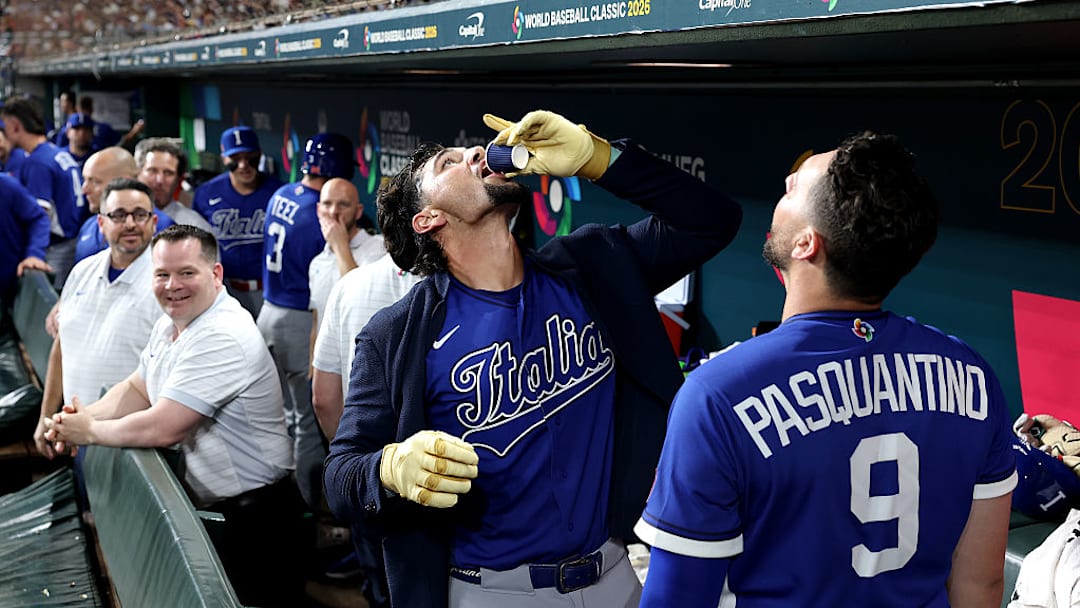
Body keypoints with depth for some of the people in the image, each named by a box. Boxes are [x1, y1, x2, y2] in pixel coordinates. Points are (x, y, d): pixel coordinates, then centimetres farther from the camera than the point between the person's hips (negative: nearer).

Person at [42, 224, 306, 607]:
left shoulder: (222, 338, -26)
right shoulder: (170, 323, 6)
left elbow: (162, 429, -28)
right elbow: (136, 390, 16)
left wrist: (90, 430, -12)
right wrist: (85, 416, -4)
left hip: (250, 516, -9)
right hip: (204, 504, 9)